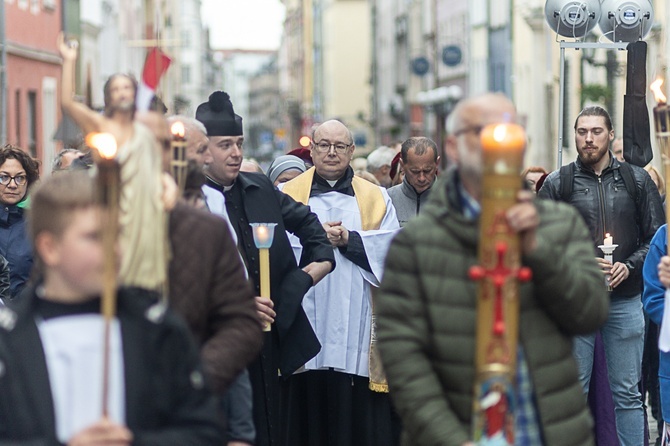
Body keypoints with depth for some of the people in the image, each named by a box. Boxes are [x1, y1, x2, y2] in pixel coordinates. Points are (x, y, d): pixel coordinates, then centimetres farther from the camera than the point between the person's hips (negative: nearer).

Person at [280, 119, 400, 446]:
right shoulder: (287, 196, 11)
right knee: (309, 414, -1)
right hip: (306, 324, -1)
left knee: (360, 416, -1)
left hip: (357, 329, 1)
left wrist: (349, 240, -9)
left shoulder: (376, 198, 14)